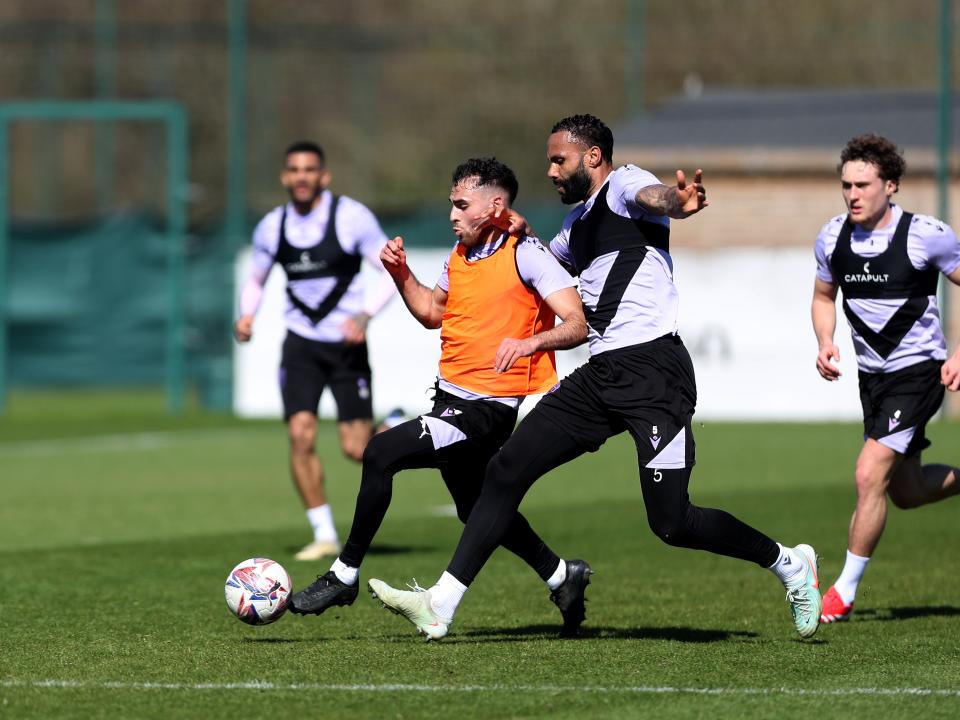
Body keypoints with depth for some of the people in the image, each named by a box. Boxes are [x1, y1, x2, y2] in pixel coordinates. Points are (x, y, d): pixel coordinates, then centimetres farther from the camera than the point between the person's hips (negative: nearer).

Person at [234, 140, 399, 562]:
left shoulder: (351, 217, -10)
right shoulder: (271, 227, 2)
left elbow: (391, 272, -7)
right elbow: (256, 280, 17)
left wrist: (365, 314, -22)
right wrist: (247, 314, -4)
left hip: (346, 342, -3)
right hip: (300, 341, 3)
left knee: (357, 450, -7)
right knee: (300, 435, -14)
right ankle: (324, 535, -3)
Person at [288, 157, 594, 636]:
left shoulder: (525, 255, -13)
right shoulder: (460, 255, 11)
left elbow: (577, 325, -18)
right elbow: (432, 312, 27)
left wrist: (530, 342, -36)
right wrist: (401, 274, 11)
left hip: (486, 409, -9)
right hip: (450, 398, 9)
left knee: (381, 453, -20)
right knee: (476, 509, 22)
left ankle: (345, 575, -9)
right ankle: (562, 577, 40)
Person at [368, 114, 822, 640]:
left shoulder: (624, 185, -3)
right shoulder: (578, 222, 23)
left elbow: (655, 198, -29)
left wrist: (678, 202, -53)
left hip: (653, 369, -9)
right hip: (601, 374, 9)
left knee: (671, 523, -11)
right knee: (506, 470, 1)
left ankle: (788, 563, 10)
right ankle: (441, 604, 3)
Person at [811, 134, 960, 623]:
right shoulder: (832, 237, -2)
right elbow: (823, 296, 15)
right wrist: (825, 344, -4)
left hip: (918, 370, -6)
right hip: (872, 375, 6)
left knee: (870, 475, -17)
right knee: (905, 492, 15)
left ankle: (845, 591, -6)